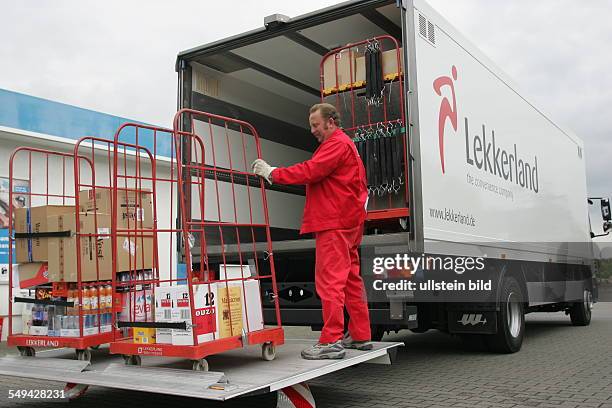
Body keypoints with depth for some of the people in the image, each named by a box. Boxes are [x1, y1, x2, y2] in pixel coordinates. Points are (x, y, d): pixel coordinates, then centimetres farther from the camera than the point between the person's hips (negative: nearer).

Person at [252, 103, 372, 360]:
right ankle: (360, 335, 18)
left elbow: (310, 171, -19)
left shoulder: (336, 144, -8)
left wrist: (272, 173, -13)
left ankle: (331, 341, -10)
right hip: (348, 222, 11)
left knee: (330, 280, -11)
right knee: (350, 279, 12)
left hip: (334, 223, -11)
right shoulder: (346, 144, 26)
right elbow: (361, 185, 24)